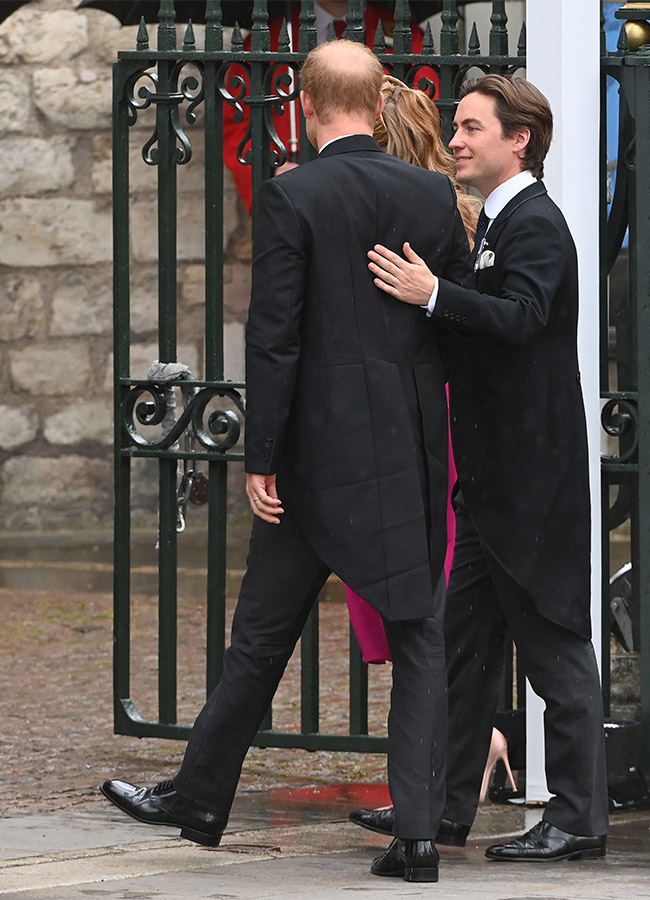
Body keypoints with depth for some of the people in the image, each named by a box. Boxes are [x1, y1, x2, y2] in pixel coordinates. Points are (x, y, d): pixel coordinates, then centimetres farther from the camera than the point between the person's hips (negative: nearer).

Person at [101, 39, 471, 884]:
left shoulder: (291, 197, -9)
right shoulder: (434, 195, 3)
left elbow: (274, 337, -12)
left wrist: (261, 459, -8)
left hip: (322, 450, -3)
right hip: (416, 455, 3)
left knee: (263, 633, 10)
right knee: (419, 640, 4)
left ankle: (201, 796, 23)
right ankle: (418, 830, -3)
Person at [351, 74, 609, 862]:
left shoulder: (536, 223, -13)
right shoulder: (498, 223, 17)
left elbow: (520, 317, -29)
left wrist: (433, 295, -38)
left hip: (533, 476, -10)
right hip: (493, 480, 10)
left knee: (553, 645, -5)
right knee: (464, 641, 13)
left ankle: (578, 818, 0)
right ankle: (446, 804, 19)